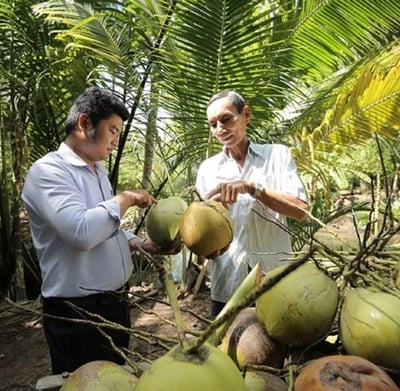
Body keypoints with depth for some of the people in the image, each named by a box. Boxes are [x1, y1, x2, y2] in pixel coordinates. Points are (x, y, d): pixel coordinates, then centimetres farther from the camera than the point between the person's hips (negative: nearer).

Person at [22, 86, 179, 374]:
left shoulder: (99, 170, 11)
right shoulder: (48, 171, -18)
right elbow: (82, 232, -34)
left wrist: (143, 244, 2)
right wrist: (125, 199, -19)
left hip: (115, 302, 9)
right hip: (78, 312, -9)